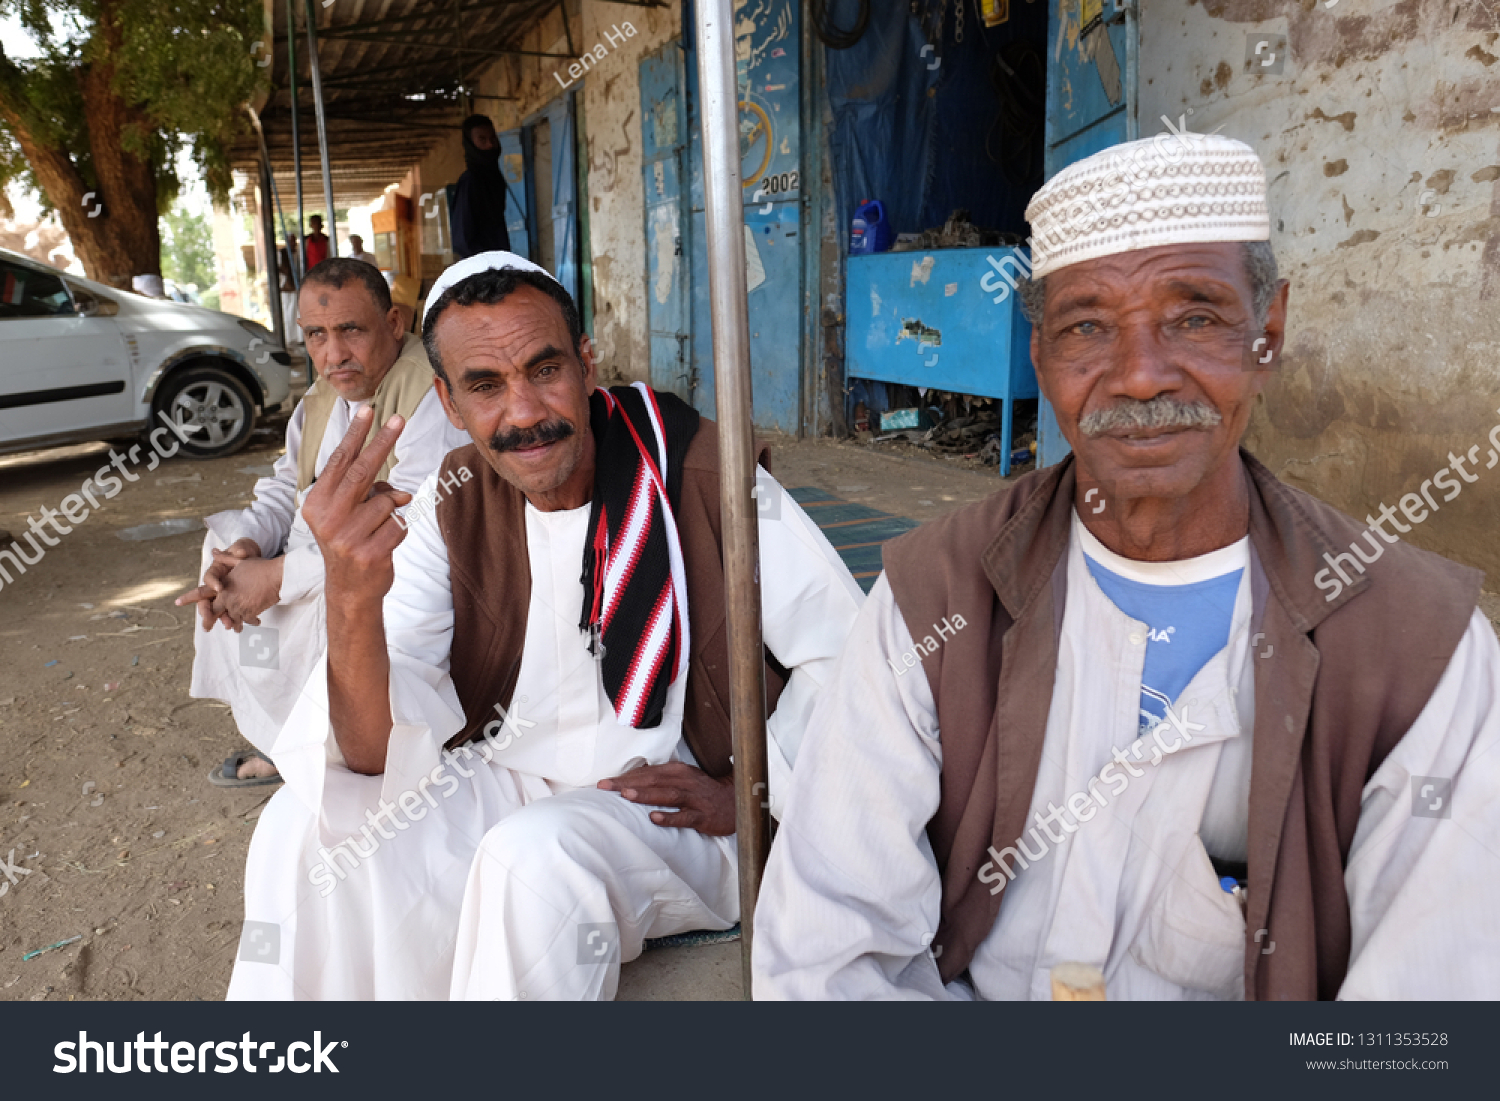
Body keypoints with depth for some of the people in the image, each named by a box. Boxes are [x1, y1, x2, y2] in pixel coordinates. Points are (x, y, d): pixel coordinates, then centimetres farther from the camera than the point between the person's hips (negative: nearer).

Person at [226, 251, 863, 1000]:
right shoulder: (455, 506, -3)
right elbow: (379, 751, -13)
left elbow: (845, 653, -9)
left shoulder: (696, 471, -14)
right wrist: (352, 601, -32)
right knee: (304, 830, -16)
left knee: (534, 858, -33)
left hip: (671, 813, -3)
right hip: (500, 789, 4)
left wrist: (748, 791, -13)